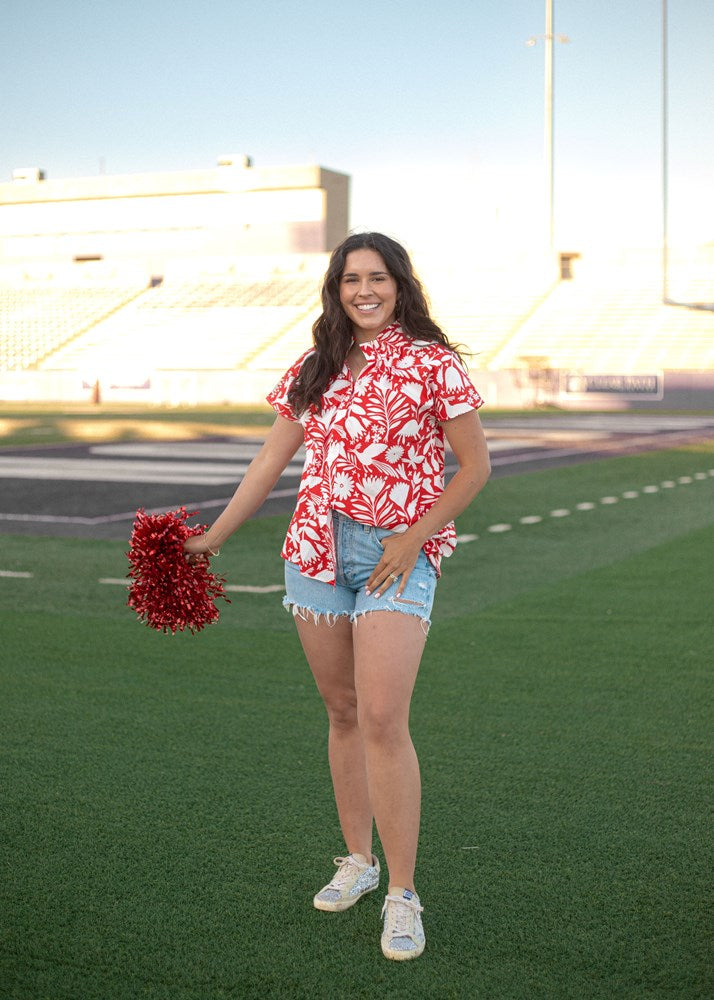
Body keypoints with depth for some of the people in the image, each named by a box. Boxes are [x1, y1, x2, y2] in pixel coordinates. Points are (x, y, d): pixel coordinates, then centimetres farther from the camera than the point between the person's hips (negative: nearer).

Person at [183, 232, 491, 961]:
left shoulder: (432, 363, -3)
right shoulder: (315, 369, 10)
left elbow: (474, 466, -2)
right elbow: (270, 463, 15)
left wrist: (414, 539, -11)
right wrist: (210, 539, 13)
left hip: (398, 555, -4)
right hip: (317, 549, 5)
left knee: (382, 719, -14)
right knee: (342, 713, 11)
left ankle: (402, 896, -5)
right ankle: (358, 861, 26)